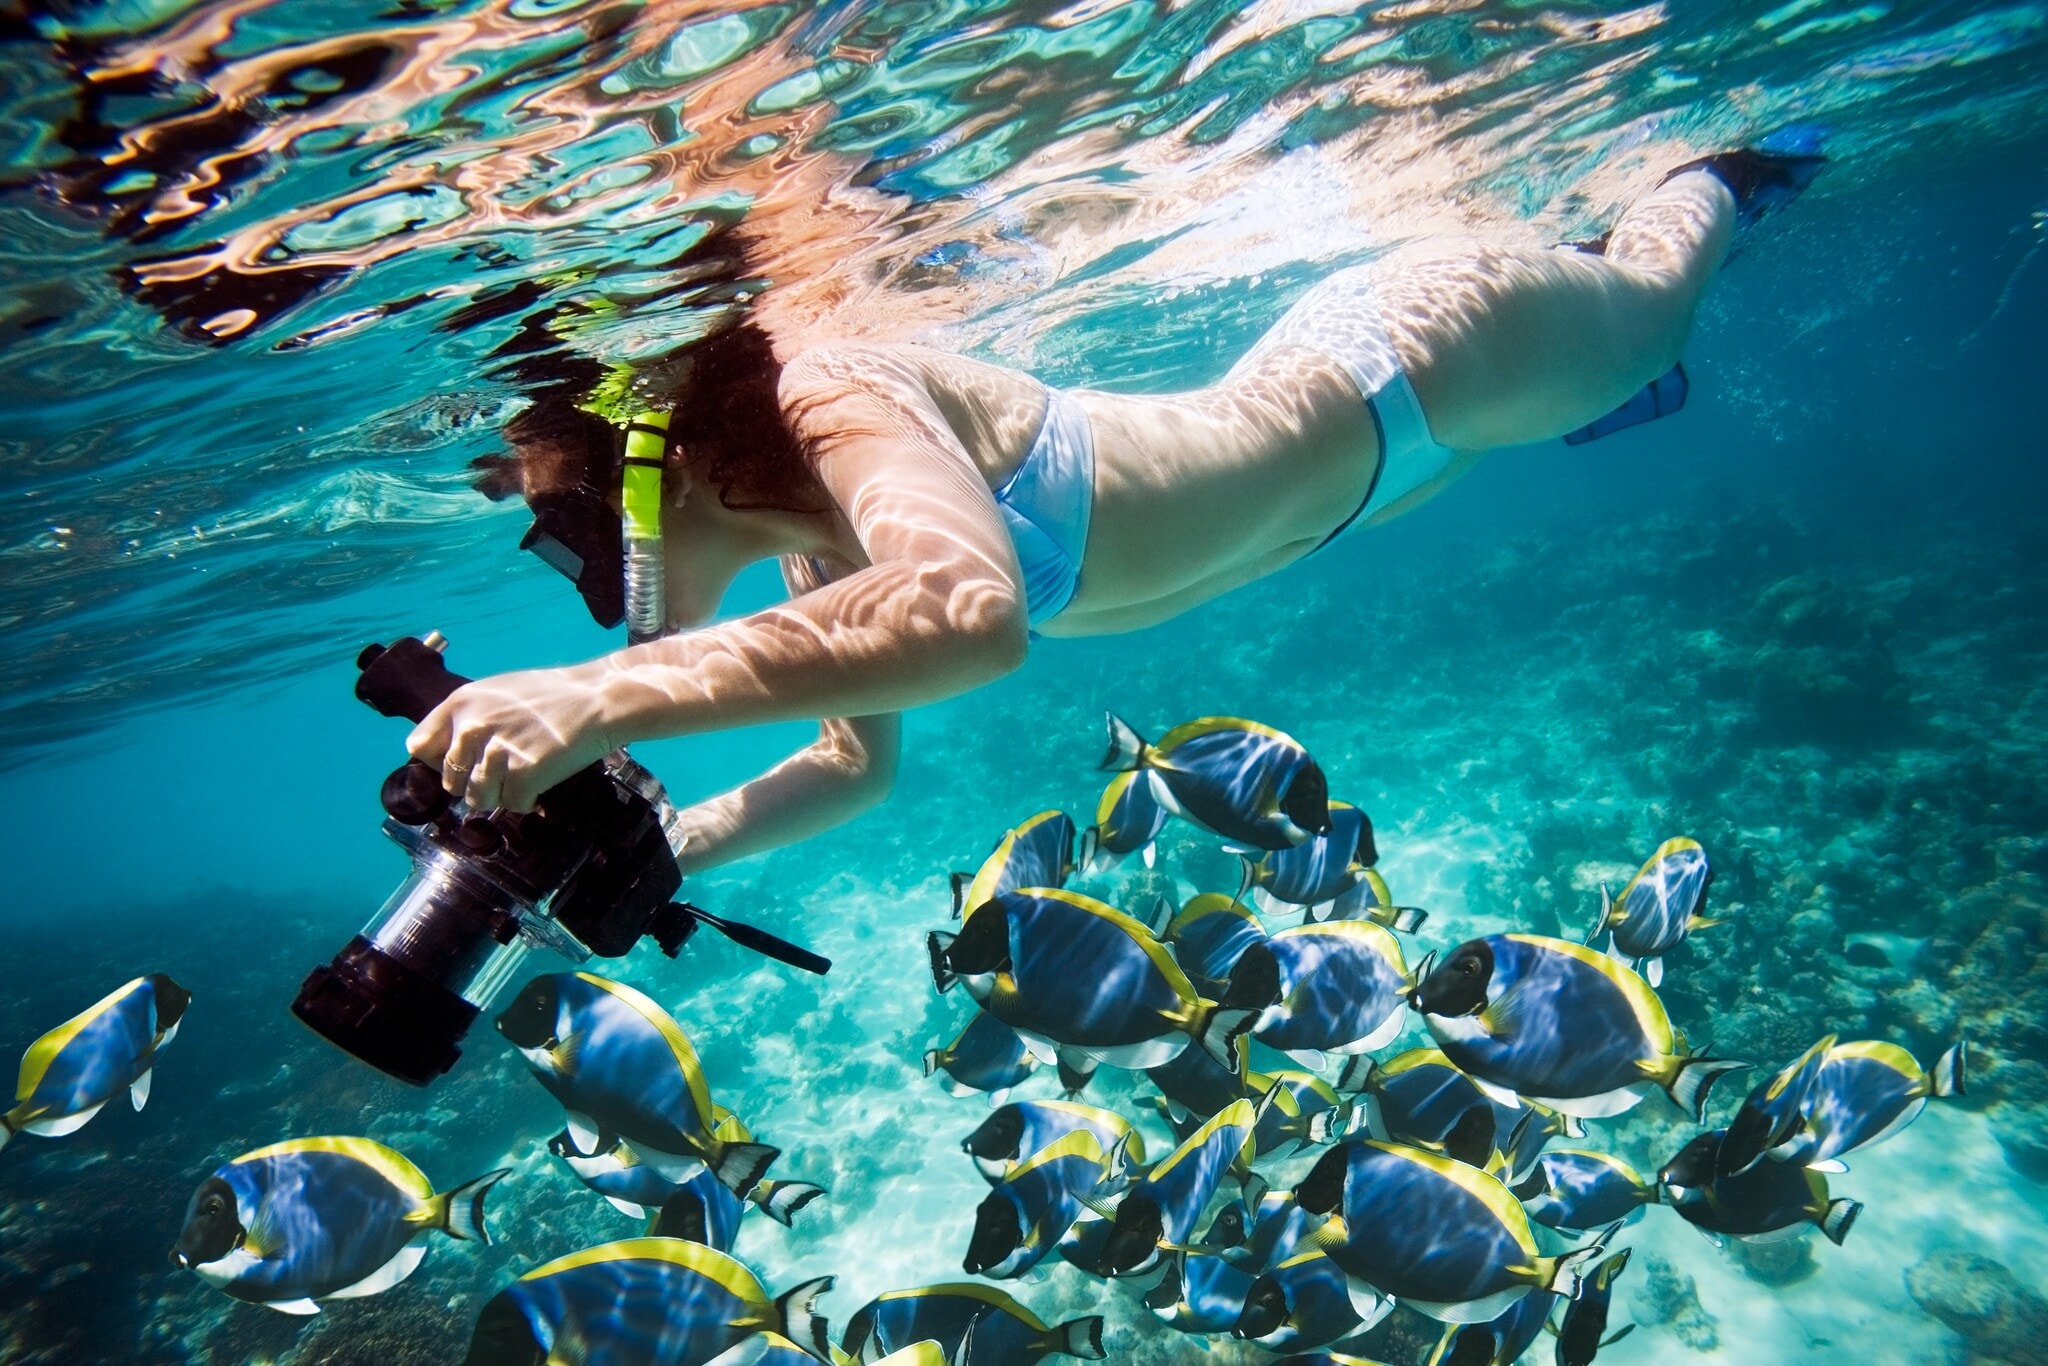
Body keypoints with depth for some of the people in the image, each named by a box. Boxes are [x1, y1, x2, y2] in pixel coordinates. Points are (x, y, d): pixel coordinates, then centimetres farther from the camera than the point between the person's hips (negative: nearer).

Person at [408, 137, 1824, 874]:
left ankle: (1715, 180, 55)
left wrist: (613, 697, -58)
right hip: (1312, 383, 6)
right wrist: (671, 846, -12)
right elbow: (860, 761, 1)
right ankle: (1645, 211, 66)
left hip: (1415, 351, -6)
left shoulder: (836, 404, -37)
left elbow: (969, 608, -57)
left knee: (1648, 303, 27)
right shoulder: (820, 544, -10)